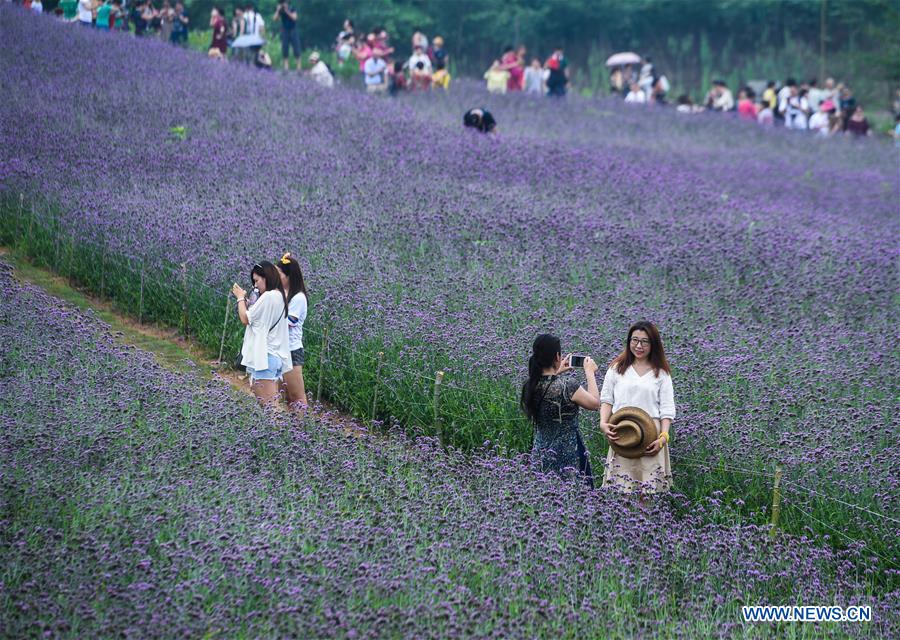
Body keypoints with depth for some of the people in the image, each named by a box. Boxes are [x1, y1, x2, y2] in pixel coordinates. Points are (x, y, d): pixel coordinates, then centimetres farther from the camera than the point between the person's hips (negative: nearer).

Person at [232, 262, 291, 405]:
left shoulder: (268, 297, -15)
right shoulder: (279, 296, 14)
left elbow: (246, 318, -8)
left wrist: (240, 298, 7)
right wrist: (245, 300, 14)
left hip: (265, 357, -10)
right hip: (277, 357, 10)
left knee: (267, 405, -10)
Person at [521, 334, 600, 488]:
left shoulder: (530, 386, 0)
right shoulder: (567, 384, -18)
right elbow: (595, 403, -3)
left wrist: (557, 373, 27)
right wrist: (590, 373, 7)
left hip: (540, 454, 7)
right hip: (568, 456, -7)